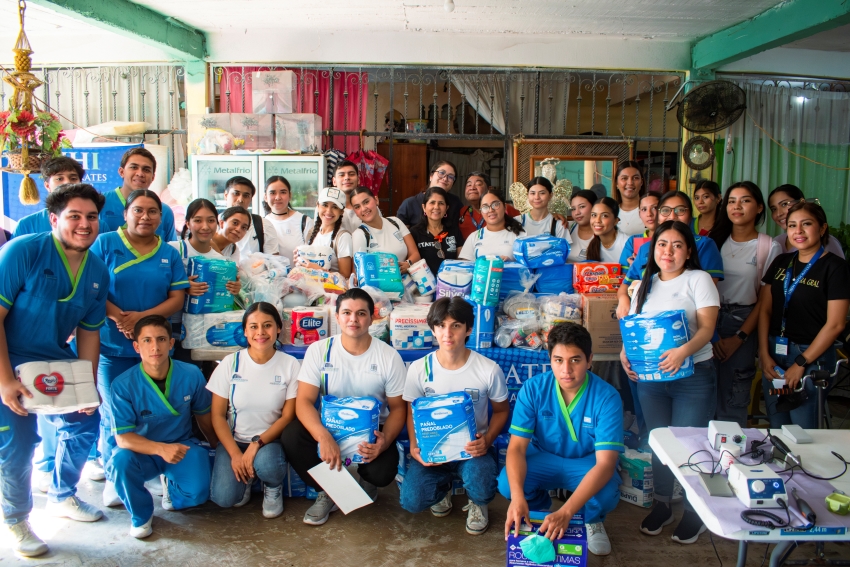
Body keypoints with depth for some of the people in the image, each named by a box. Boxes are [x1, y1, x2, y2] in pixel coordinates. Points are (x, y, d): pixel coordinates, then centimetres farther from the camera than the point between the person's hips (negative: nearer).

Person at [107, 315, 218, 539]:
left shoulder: (191, 375, -12)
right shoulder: (124, 384, -17)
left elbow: (203, 415, 5)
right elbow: (123, 437, -19)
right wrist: (161, 449, -35)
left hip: (182, 446, 1)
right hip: (143, 451, -1)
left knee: (198, 493, -24)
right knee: (120, 461, -34)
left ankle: (171, 485, 17)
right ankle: (141, 515, -2)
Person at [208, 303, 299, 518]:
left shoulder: (290, 365, -7)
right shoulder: (230, 363, -5)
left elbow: (288, 416, -6)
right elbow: (218, 415, -3)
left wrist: (257, 444, -19)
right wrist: (235, 454, -15)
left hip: (270, 440, -1)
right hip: (234, 440, 1)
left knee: (265, 463, -35)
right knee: (224, 497, -22)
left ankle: (273, 486, 3)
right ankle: (247, 477, 13)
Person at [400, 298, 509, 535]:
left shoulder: (489, 369, -13)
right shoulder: (419, 369, -9)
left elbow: (501, 410, 3)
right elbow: (412, 413, 5)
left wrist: (487, 440, -17)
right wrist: (414, 447, -14)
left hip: (473, 447, -1)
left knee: (481, 489, -33)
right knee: (411, 501, -20)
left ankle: (477, 504, 10)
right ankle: (442, 487, 19)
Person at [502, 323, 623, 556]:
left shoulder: (607, 397, -26)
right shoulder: (533, 389, -20)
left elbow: (605, 463, -32)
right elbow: (517, 447, -22)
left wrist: (565, 512, -43)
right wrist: (517, 496, -42)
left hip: (587, 463, -1)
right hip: (544, 458, 2)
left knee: (607, 494, -34)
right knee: (506, 483, -27)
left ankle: (593, 520, 6)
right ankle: (540, 511, 11)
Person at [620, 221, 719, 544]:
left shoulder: (698, 279, -3)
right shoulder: (645, 284, 12)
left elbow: (707, 327, -12)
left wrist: (684, 351, -31)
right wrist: (625, 353, -7)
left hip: (693, 375, -4)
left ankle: (693, 512, 18)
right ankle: (662, 505, 30)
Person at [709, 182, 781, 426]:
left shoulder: (769, 248, -2)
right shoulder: (715, 240, 7)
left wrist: (738, 338, -9)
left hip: (742, 325, -3)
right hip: (709, 322, 3)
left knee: (732, 401, 1)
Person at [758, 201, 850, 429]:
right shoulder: (781, 262, 9)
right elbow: (765, 309, 8)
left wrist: (801, 363, -11)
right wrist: (764, 354, -2)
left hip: (812, 357, -5)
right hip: (774, 352, 5)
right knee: (775, 429, 11)